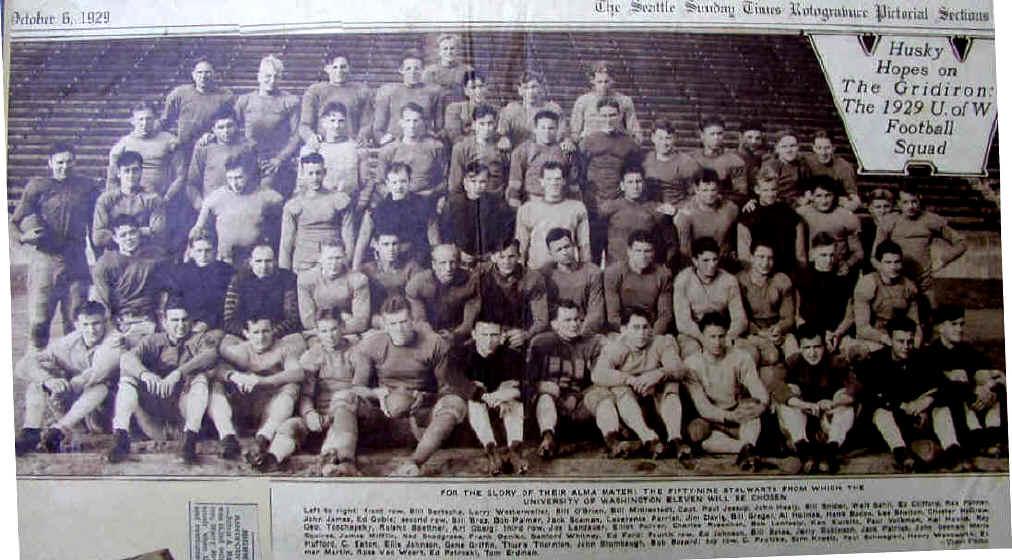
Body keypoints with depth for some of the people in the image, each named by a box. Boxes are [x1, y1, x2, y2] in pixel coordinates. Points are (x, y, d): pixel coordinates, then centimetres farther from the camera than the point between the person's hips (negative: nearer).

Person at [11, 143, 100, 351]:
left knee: (76, 319, 3)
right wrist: (24, 236, -15)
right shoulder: (37, 186, 6)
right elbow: (15, 221, 6)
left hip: (76, 262, 2)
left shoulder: (87, 188, 11)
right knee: (38, 319, -3)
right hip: (44, 258, -1)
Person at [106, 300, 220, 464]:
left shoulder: (199, 339, 5)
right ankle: (120, 437, -25)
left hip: (184, 405, -2)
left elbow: (211, 355, -19)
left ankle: (190, 440, -36)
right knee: (127, 376, -13)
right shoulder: (154, 341, 9)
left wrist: (178, 373, -34)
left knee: (200, 378, -26)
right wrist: (144, 374, -33)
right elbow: (127, 357, -10)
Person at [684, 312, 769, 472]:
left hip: (742, 423, 1)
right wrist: (730, 416, -32)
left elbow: (763, 397, -12)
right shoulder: (691, 364, -7)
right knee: (695, 431, -33)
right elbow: (703, 407, -15)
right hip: (711, 421, -1)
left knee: (751, 404, -30)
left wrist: (758, 407, -37)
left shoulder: (741, 358, -3)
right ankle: (745, 447, -39)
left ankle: (747, 448, -51)